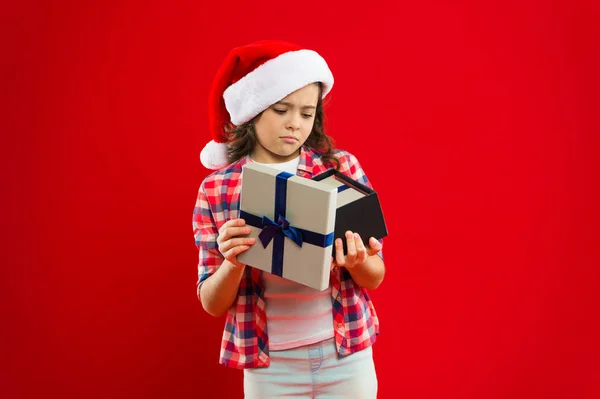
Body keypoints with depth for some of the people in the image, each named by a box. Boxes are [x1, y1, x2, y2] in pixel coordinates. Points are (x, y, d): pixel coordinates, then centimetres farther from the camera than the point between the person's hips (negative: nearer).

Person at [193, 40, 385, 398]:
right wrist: (233, 263, -23)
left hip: (348, 356, 1)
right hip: (270, 365, 0)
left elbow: (376, 278, -1)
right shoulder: (216, 189, -7)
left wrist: (358, 263, -22)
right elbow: (213, 303, -4)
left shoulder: (342, 167, -5)